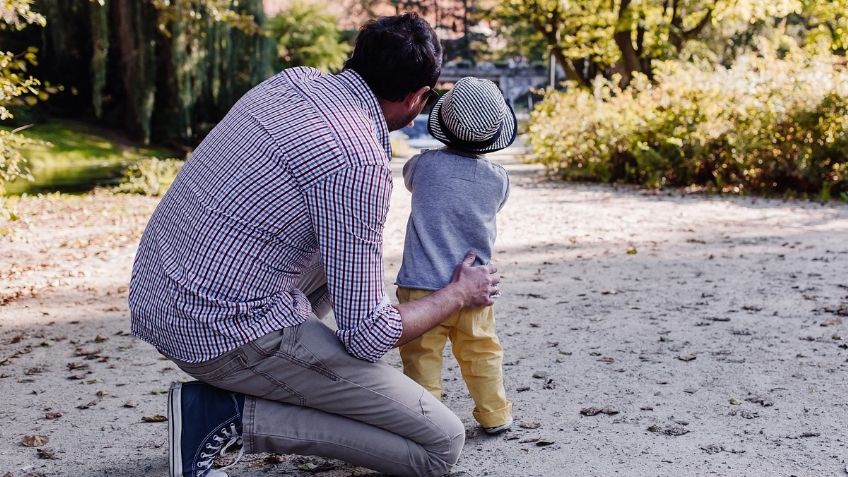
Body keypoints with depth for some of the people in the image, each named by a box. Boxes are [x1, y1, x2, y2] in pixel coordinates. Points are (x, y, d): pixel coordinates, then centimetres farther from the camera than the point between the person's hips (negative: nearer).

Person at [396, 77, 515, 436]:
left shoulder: (425, 164, -7)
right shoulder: (498, 179, -3)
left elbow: (407, 176, 16)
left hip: (423, 285, -3)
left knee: (422, 355, 4)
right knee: (481, 353, 17)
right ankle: (495, 415, 26)